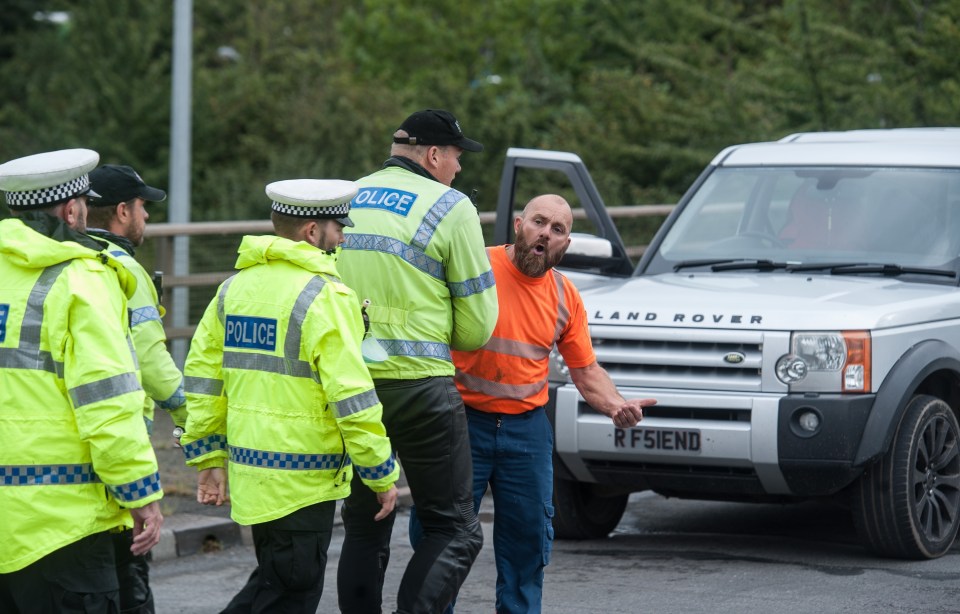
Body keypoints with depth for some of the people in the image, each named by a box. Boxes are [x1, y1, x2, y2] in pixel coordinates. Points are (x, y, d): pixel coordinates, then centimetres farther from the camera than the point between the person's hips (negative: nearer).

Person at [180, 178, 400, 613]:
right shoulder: (324, 296, -14)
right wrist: (383, 474, -8)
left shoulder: (236, 287, 9)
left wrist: (208, 457, 18)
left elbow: (202, 376, 12)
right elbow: (352, 397, -17)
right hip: (303, 479, -7)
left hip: (250, 466, 8)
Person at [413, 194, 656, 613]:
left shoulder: (565, 296, 6)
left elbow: (586, 370, 13)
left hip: (527, 429, 4)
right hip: (462, 421, -4)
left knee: (528, 539, 9)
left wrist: (617, 406, -6)